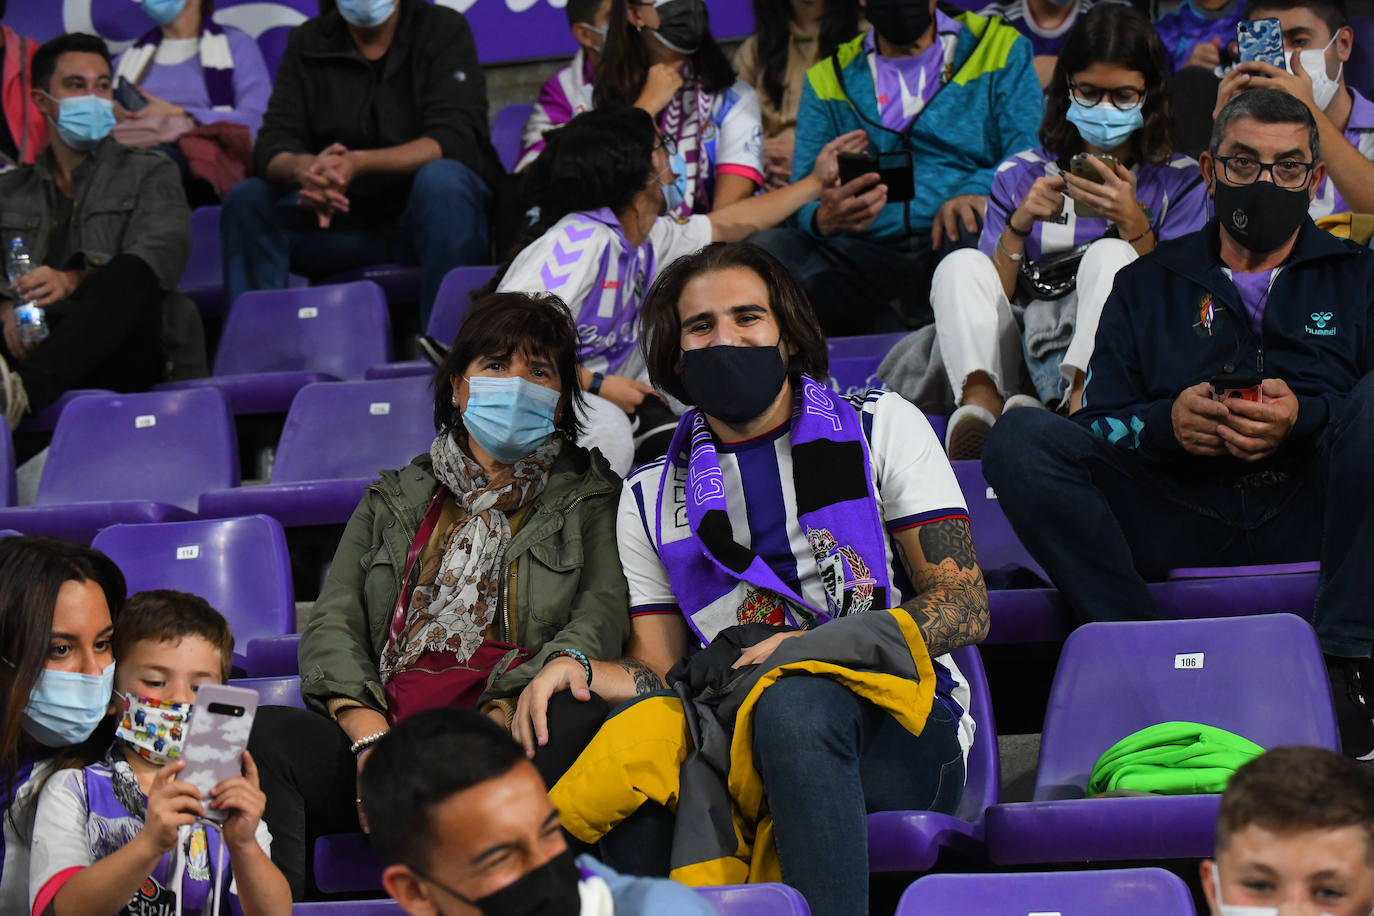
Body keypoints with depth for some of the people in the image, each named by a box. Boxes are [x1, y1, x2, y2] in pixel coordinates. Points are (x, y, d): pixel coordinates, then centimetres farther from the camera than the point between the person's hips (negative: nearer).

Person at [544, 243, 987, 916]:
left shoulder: (882, 427, 13)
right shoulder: (652, 497, 21)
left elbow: (965, 609, 4)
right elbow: (659, 671, 17)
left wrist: (814, 646, -11)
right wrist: (579, 673, -7)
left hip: (899, 728, -2)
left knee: (792, 700, -39)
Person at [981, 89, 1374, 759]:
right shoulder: (1148, 286, 23)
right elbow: (1101, 421, 12)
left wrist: (1307, 418, -17)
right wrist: (1164, 425, -11)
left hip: (1311, 514, -1)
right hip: (1181, 518, 1)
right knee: (1020, 437, -20)